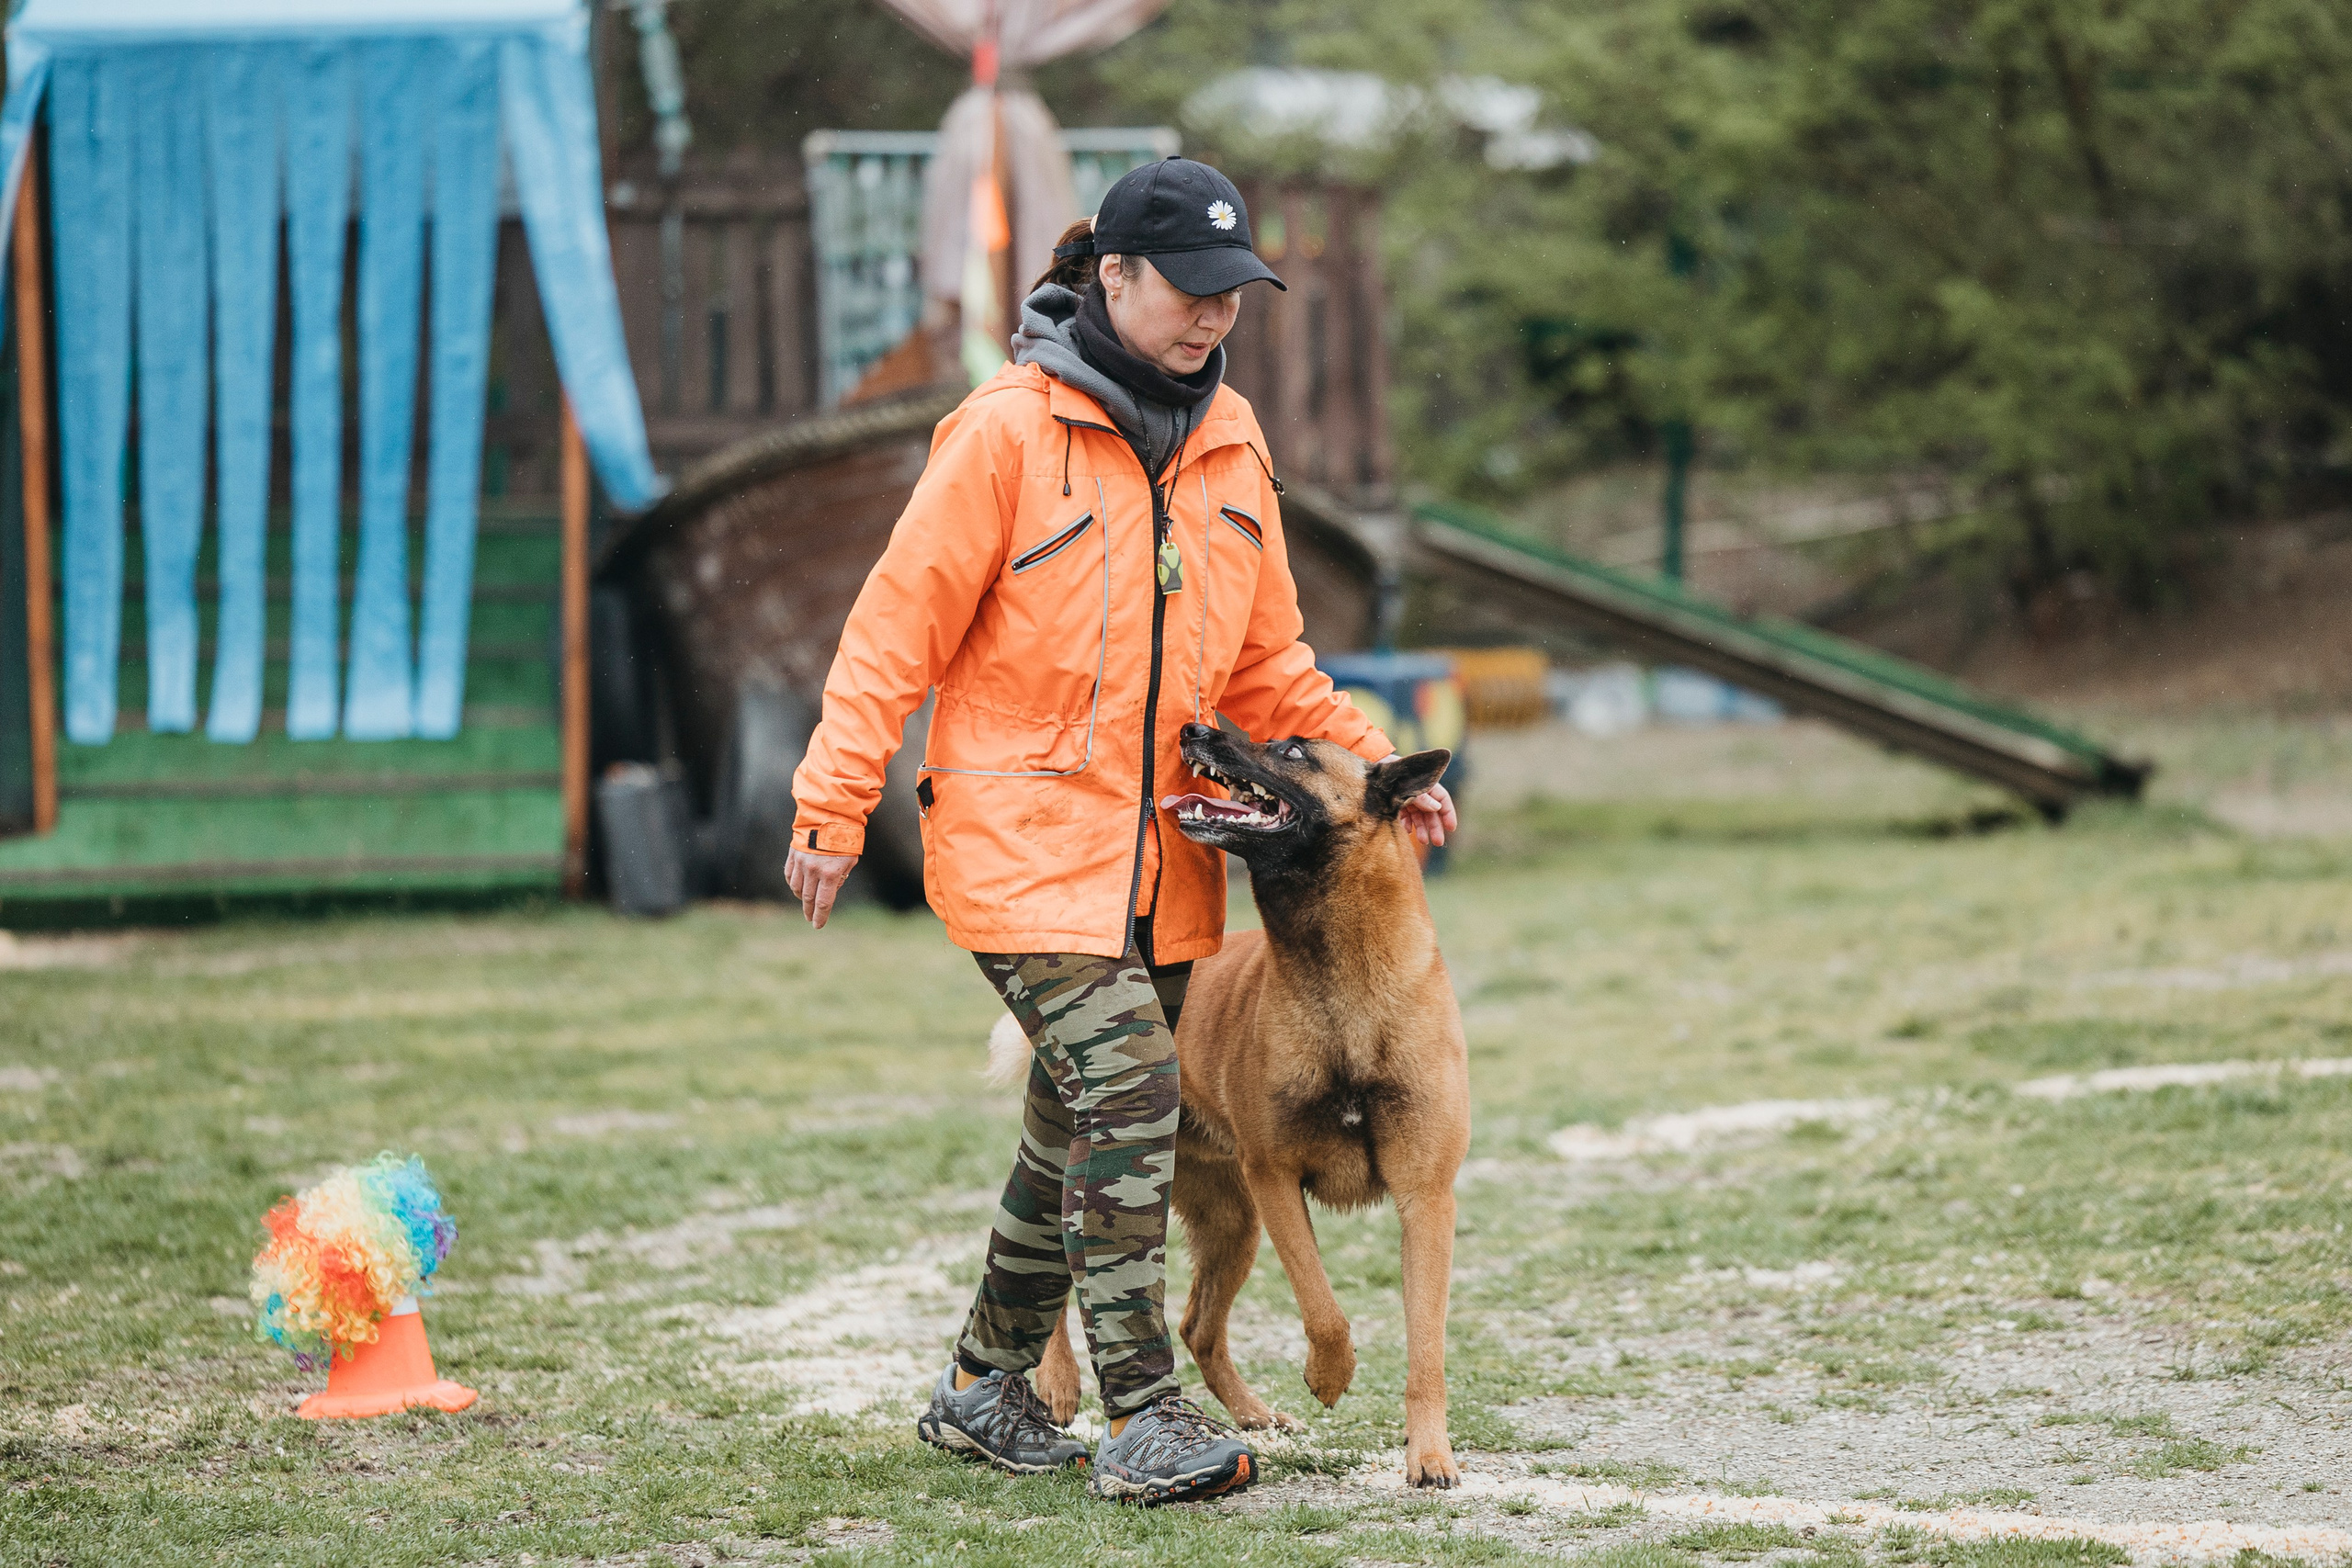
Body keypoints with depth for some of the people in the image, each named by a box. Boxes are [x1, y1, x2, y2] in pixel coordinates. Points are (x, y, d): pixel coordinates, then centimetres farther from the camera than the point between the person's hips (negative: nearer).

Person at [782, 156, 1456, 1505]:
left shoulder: (1231, 442, 10)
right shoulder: (1009, 431, -10)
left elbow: (1265, 663, 17)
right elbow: (901, 624, -8)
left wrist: (1374, 763, 5)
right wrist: (833, 811, -11)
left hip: (1164, 844, 7)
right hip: (1023, 832, -7)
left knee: (1083, 1129, 12)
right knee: (1128, 1089, -18)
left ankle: (987, 1388, 27)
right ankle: (1142, 1417, -14)